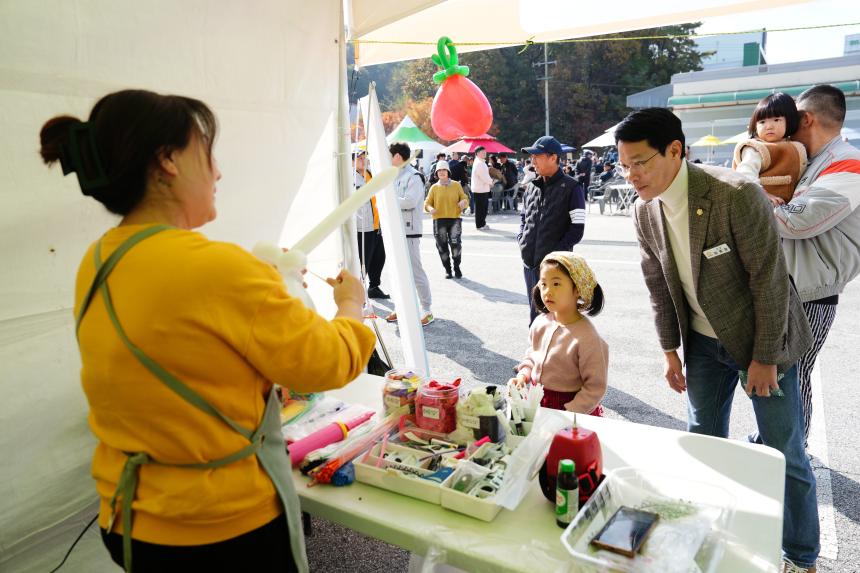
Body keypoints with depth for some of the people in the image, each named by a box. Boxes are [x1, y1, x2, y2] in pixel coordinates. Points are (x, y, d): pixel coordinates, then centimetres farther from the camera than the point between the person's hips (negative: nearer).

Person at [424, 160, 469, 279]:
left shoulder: (456, 185, 8)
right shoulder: (434, 187, 8)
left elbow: (465, 198, 10)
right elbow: (427, 202, 8)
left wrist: (463, 202, -14)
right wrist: (430, 208, -14)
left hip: (455, 219, -1)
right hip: (439, 220, 1)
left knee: (456, 244, -14)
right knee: (442, 246, 4)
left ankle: (457, 267, 8)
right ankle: (447, 269, 21)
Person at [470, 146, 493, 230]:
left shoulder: (481, 162, 16)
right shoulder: (479, 163, -18)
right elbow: (484, 177, -20)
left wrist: (489, 182, 5)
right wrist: (491, 182, -4)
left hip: (483, 188, 10)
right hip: (480, 189, -10)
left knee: (484, 207, 16)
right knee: (480, 207, -3)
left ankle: (482, 223, 25)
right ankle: (480, 225, 4)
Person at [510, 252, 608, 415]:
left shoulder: (587, 337, -19)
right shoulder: (540, 323, 0)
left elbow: (595, 388, -14)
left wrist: (568, 413, -18)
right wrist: (523, 375, 0)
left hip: (572, 409, -6)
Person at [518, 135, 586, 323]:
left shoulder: (570, 187, -8)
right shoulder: (532, 187, 10)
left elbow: (577, 229, -10)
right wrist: (521, 238, 7)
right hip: (529, 263, 6)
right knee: (535, 314, 17)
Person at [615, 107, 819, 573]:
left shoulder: (736, 196, -26)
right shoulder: (644, 212, -8)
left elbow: (768, 278, -21)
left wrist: (764, 357, -16)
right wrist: (670, 351, 6)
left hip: (761, 337, -5)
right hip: (704, 341, 5)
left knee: (782, 451, 5)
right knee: (703, 440, 14)